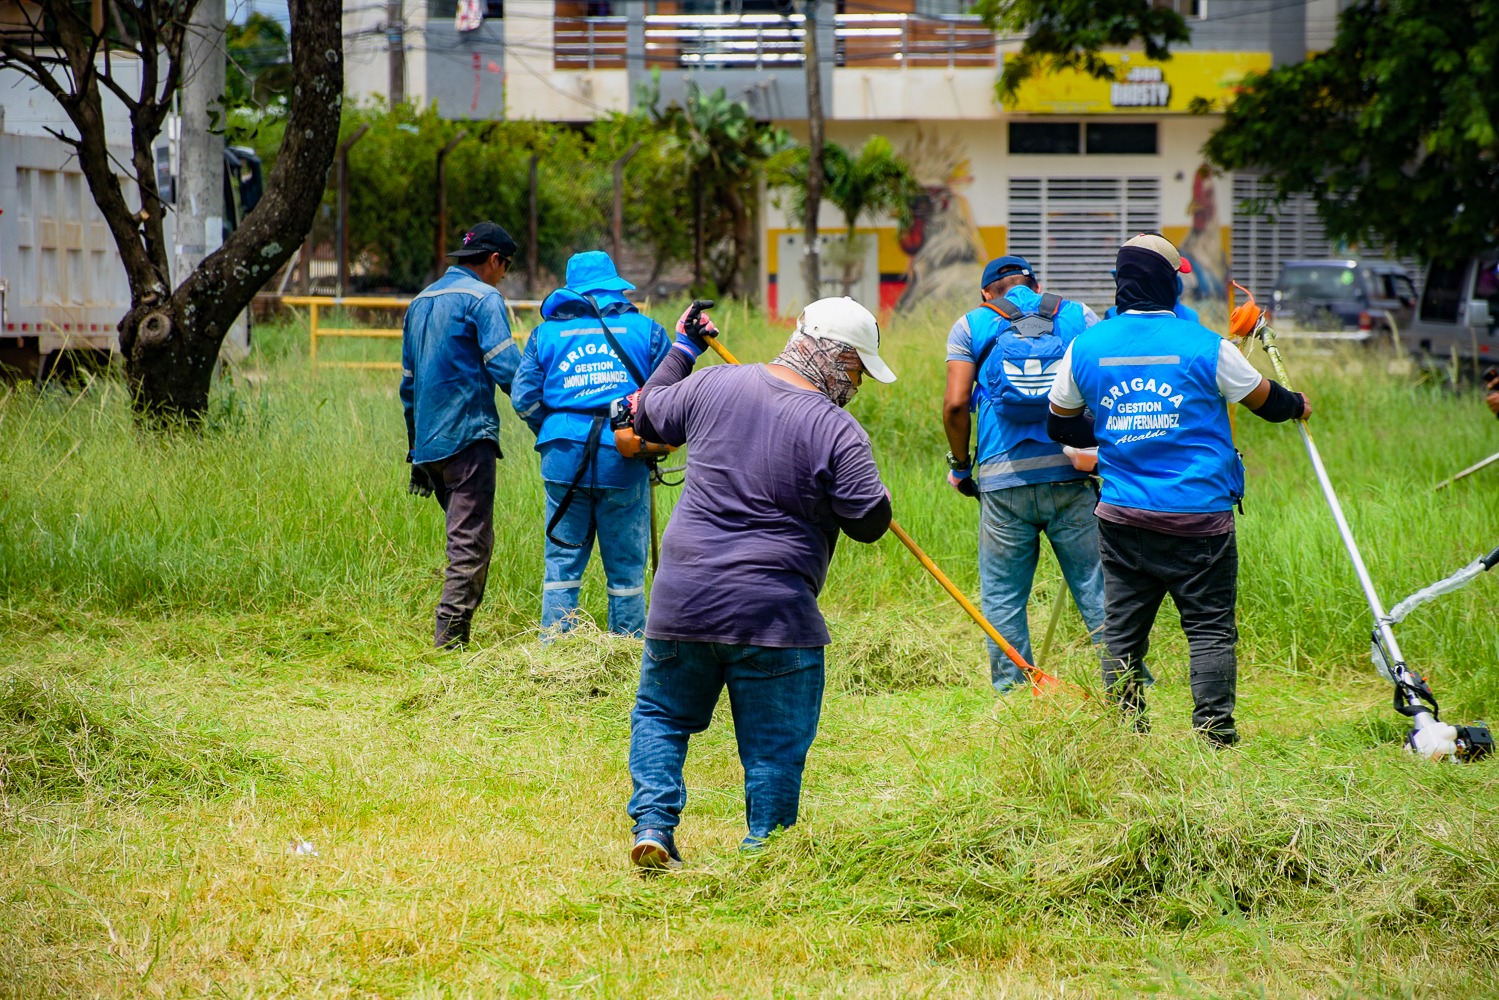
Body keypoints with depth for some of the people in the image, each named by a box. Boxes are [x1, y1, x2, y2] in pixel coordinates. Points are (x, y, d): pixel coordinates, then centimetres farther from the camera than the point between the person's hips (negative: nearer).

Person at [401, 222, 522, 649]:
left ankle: (451, 639, 14)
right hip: (468, 436, -8)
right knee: (471, 545, -8)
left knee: (465, 541, 16)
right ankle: (449, 641, -15)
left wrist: (415, 451, 29)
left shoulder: (421, 301, 20)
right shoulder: (483, 297, -5)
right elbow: (506, 368, -17)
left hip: (428, 444, 8)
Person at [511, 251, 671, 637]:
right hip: (624, 461, -1)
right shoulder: (646, 330, 5)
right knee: (626, 564, 7)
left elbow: (524, 398, 4)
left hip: (564, 458, 1)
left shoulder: (545, 333, 8)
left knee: (563, 560, 8)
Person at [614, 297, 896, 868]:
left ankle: (652, 823, 6)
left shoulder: (714, 384, 1)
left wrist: (682, 349, 31)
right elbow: (870, 523, -6)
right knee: (775, 749, 8)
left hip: (683, 600, 4)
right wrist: (859, 477, 13)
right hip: (774, 615, -3)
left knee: (661, 714, 21)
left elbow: (647, 418, 17)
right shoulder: (838, 431, -11)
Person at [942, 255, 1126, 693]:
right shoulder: (1077, 316, 13)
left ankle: (1011, 693, 9)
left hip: (1003, 480, -1)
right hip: (1070, 475, 1)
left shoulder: (971, 326, 10)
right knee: (1098, 586, 5)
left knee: (1002, 595, 8)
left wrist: (960, 464, 10)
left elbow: (955, 404, -1)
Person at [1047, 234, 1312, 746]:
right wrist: (1298, 405, 32)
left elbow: (1060, 426, 16)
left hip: (1122, 517, 3)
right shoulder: (1206, 346, -7)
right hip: (1199, 516, -3)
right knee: (1211, 628, 2)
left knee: (1122, 629, 10)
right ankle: (1214, 732, -4)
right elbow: (1266, 400, 9)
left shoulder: (1085, 347, 2)